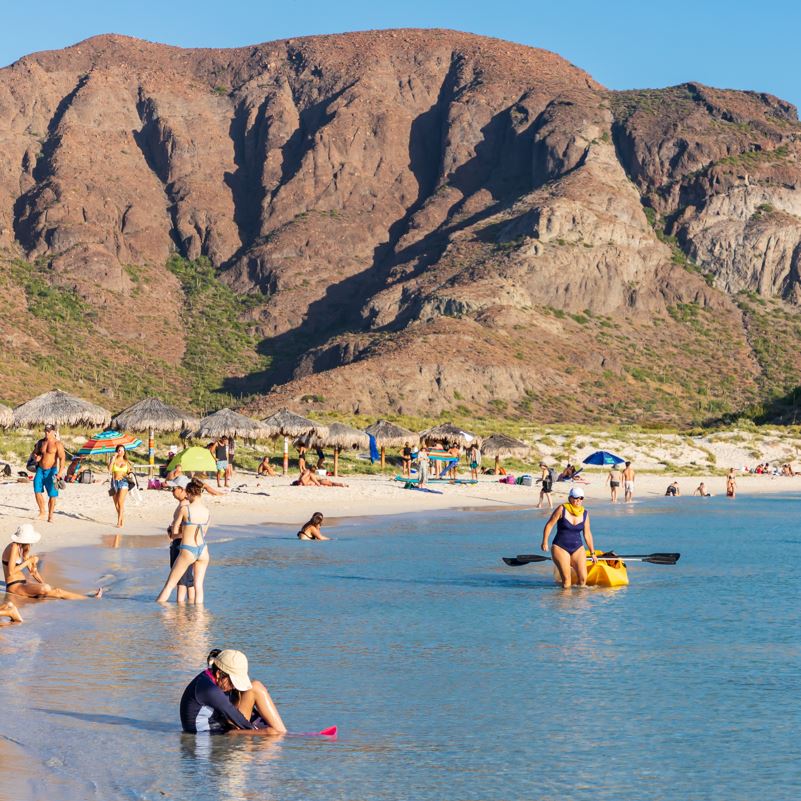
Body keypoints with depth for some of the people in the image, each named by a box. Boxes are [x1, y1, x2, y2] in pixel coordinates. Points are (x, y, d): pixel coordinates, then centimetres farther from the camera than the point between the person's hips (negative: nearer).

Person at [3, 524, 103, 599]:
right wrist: (29, 561, -14)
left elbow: (33, 571, 16)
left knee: (56, 591, -5)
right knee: (45, 589, -30)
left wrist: (45, 584, 3)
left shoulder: (24, 549, 13)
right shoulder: (14, 547, -15)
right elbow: (11, 572, -22)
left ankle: (89, 598, -10)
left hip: (23, 584, 10)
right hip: (14, 586, -10)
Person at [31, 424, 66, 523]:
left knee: (52, 494, -3)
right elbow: (34, 453, 24)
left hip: (51, 471, -4)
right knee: (37, 490, -10)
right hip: (40, 470, 4)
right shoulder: (40, 442, 10)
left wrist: (60, 472, -27)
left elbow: (62, 458, -15)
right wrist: (35, 457, -2)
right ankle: (42, 513, 2)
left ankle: (50, 516, 6)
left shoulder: (57, 444, -7)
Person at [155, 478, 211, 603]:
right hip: (203, 549, 4)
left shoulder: (185, 509, -13)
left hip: (187, 551, -4)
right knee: (199, 586, 10)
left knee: (169, 585, 6)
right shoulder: (207, 511, 1)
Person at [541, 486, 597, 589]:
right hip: (560, 547, -4)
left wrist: (592, 553, 15)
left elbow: (587, 534, 12)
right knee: (566, 579, -12)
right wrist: (545, 542, -11)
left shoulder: (585, 514, 5)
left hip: (577, 548, 4)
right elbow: (549, 525, -4)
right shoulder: (562, 509, -6)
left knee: (583, 578, -6)